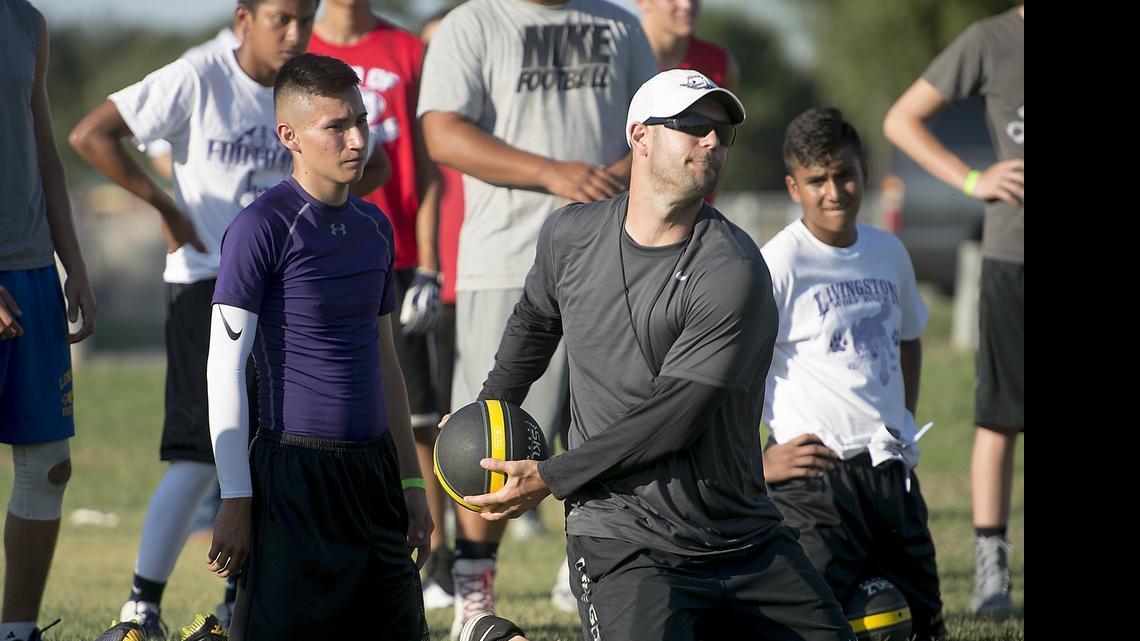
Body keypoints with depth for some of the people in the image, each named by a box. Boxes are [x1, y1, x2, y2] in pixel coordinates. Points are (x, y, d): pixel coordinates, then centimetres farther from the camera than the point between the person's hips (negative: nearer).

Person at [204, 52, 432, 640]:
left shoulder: (374, 227, 13)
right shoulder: (264, 227, -9)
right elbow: (225, 367, -10)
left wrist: (410, 481, 20)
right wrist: (235, 499, -13)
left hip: (373, 465, 7)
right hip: (295, 473, -7)